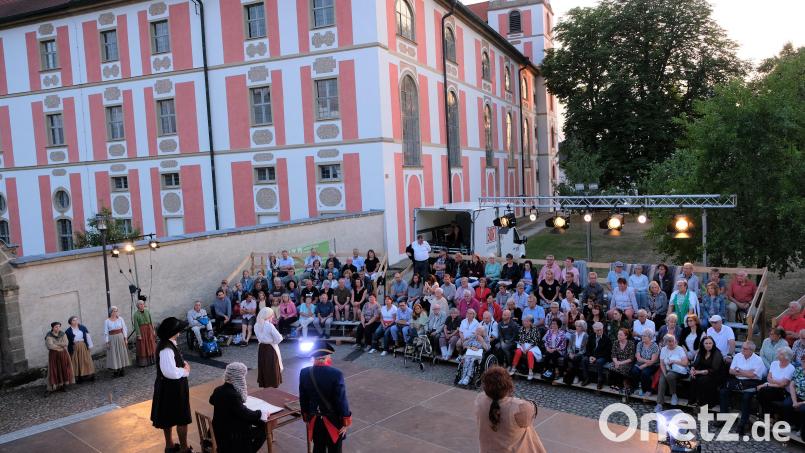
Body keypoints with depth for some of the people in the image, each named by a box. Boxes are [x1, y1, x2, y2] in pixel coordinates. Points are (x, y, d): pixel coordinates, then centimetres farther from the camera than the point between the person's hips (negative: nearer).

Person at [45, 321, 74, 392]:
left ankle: (64, 384, 8)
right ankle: (56, 385, 1)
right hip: (54, 355, -3)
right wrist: (62, 346, -11)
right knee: (55, 371, -4)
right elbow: (51, 346, -19)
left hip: (64, 354, 3)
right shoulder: (49, 336, -6)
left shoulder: (63, 334, 5)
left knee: (64, 369, 2)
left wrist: (56, 343, -16)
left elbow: (66, 343, -8)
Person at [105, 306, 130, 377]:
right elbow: (106, 332, -2)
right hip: (112, 340, -1)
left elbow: (124, 329, 3)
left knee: (122, 353, 6)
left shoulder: (120, 319, 1)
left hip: (120, 338, 1)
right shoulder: (107, 321, -1)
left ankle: (122, 370, 16)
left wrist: (125, 339, 0)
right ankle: (116, 371, 5)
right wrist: (107, 342, -5)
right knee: (114, 355, 0)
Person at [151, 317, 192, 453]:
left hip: (169, 387, 10)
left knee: (168, 417, 22)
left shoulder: (169, 344, 2)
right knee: (182, 418, 5)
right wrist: (185, 370, -18)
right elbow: (171, 372, -36)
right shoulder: (166, 349, -29)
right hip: (172, 388, -10)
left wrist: (183, 364, 1)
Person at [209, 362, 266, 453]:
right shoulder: (232, 395, -29)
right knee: (263, 429, -1)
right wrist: (261, 414, -9)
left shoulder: (219, 390, -3)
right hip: (231, 434, -9)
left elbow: (212, 400, 20)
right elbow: (244, 413, -24)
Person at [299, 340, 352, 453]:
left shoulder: (304, 373, -9)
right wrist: (346, 422, -5)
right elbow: (341, 400, -18)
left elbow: (303, 399, 2)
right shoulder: (336, 374, -23)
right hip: (333, 420, -4)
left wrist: (306, 417, 16)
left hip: (314, 420, 4)